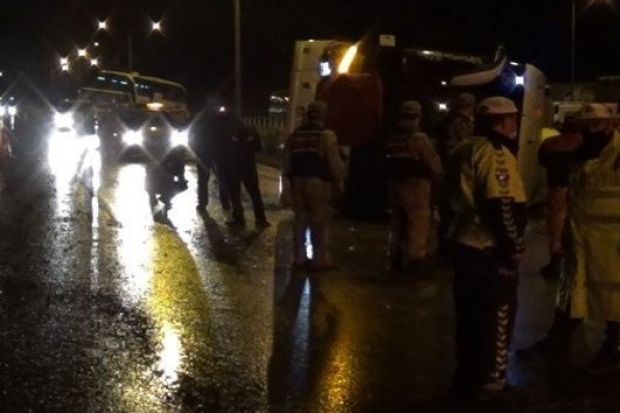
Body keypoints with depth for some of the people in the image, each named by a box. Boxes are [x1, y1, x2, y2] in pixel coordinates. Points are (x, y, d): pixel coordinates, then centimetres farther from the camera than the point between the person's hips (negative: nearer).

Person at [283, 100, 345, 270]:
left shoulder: (295, 135, 9)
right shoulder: (326, 135, -9)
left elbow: (287, 160, 11)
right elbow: (335, 163, -12)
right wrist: (339, 183, -4)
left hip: (298, 181, 6)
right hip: (318, 182, -6)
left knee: (300, 219, 12)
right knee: (319, 221, -1)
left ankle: (299, 257, 16)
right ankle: (319, 258, 1)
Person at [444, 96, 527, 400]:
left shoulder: (465, 150, 13)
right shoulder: (494, 153, -18)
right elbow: (502, 206, -24)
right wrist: (514, 247, -17)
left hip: (465, 242, 10)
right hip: (489, 249, -10)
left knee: (471, 314, 17)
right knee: (496, 315, 2)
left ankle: (468, 379, 27)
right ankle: (489, 382, 11)